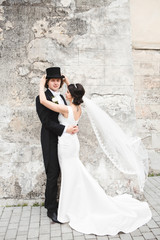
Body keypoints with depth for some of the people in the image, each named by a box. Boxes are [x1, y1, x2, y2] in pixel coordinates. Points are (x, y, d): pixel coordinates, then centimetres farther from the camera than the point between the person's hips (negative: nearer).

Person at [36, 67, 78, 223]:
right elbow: (46, 121, -15)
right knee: (52, 175, 2)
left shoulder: (61, 97, 15)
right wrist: (65, 129, -21)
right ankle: (51, 209, 18)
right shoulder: (42, 98, -7)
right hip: (51, 141, -6)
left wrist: (73, 127, -8)